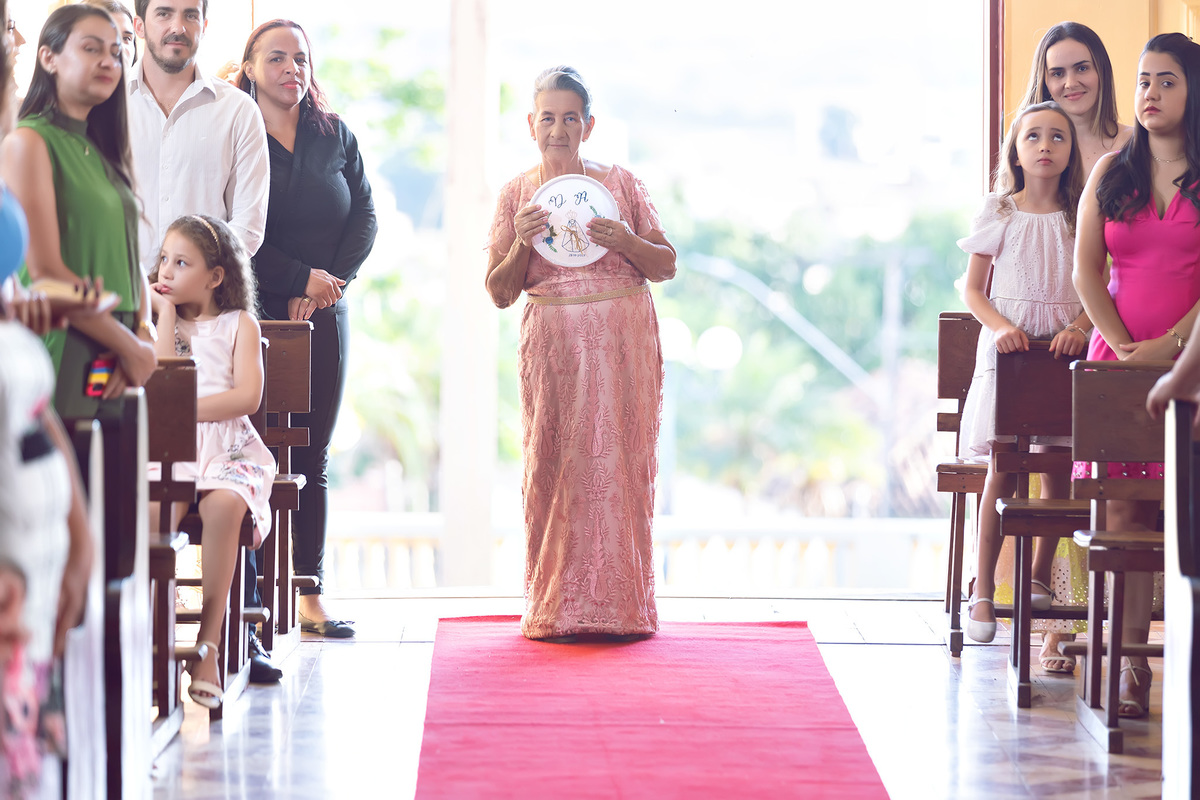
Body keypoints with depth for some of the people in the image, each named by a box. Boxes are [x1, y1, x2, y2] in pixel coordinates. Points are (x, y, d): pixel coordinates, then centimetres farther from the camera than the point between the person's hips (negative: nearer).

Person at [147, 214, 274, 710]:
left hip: (228, 447, -2)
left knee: (222, 505, -34)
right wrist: (166, 312, 2)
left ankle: (208, 642, -31)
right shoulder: (163, 320, 19)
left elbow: (248, 396, -2)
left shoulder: (239, 324, 11)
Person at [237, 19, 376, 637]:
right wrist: (301, 278, -14)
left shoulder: (336, 138, 11)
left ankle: (309, 595, 8)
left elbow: (365, 218, 7)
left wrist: (333, 281, -8)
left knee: (312, 458, 6)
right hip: (252, 315, -4)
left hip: (324, 315, 4)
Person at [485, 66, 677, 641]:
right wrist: (522, 243, -10)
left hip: (622, 340, 0)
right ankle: (557, 609, 1)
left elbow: (666, 266, 9)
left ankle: (618, 606, 0)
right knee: (555, 468, -5)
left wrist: (626, 241, -10)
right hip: (553, 344, 0)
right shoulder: (517, 195, 10)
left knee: (618, 463, -5)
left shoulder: (622, 184, 8)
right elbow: (500, 292, 8)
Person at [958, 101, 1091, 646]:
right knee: (1003, 466, -7)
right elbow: (973, 290, 4)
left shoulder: (1083, 216, 6)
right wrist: (1002, 327, -13)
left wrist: (1078, 328, -14)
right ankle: (983, 589, -3)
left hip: (1065, 345, 2)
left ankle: (1041, 577, 19)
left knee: (1060, 466, 2)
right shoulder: (999, 214, 3)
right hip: (1007, 344, -2)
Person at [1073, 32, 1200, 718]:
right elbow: (1087, 271, 8)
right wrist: (1122, 346, -5)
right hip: (1118, 358, 3)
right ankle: (1131, 667, -4)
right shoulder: (1112, 172, 12)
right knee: (1124, 508, -4)